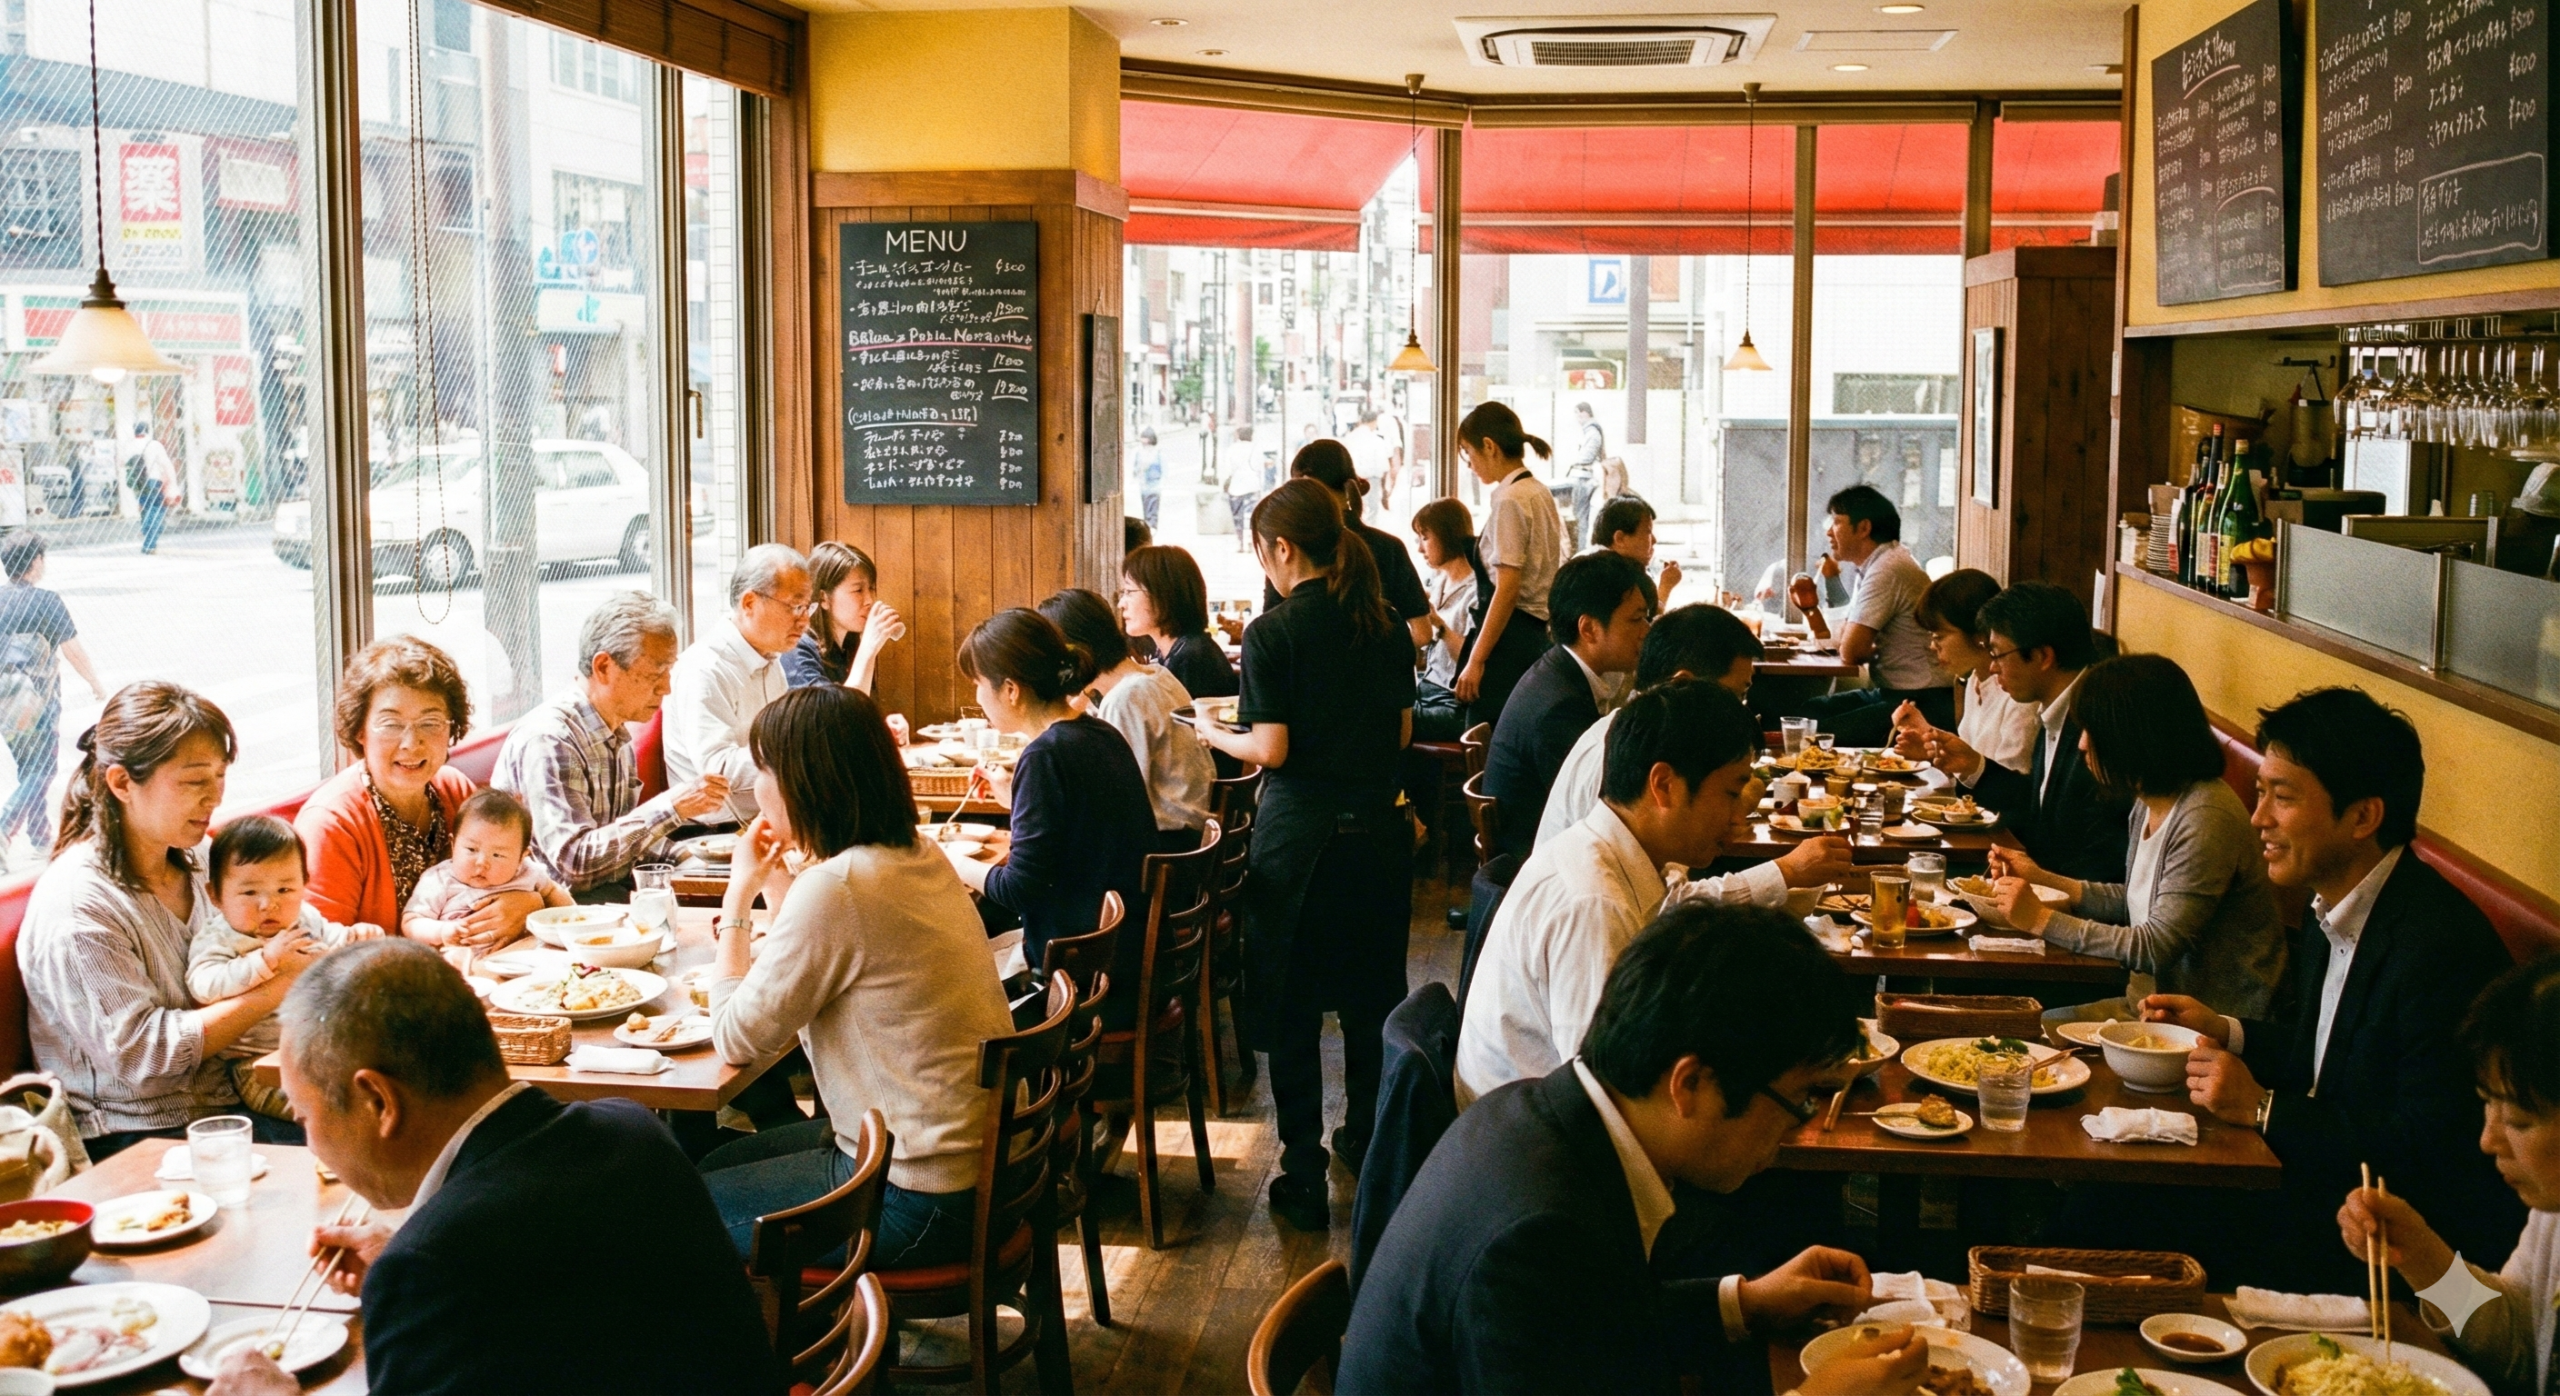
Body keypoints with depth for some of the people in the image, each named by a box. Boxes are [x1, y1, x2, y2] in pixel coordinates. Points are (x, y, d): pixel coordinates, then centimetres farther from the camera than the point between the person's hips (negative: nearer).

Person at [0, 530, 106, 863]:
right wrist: (95, 683, 3)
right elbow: (73, 650, -11)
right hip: (39, 699, -6)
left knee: (27, 768, 18)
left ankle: (42, 838, 25)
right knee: (41, 770, 1)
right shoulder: (46, 601, -14)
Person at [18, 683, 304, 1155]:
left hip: (227, 1104, 7)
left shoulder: (193, 865, 9)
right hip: (137, 1138, -7)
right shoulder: (74, 903, -14)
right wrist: (275, 988, -17)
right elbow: (140, 1050, -17)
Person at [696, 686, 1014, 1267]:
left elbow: (737, 1041, -14)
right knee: (718, 1164, 25)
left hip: (920, 1198, -9)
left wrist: (740, 891, -5)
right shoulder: (921, 857, 3)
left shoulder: (836, 887, -24)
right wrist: (774, 879, 12)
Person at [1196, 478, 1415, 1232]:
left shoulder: (1274, 632, -12)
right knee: (1372, 996, 19)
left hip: (1299, 831, -5)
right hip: (1375, 825, 5)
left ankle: (1304, 1175, 7)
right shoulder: (1386, 626, 3)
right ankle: (1369, 1140, 33)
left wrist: (1213, 737, 3)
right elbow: (1401, 731, 9)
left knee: (1292, 1007, 4)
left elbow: (1271, 749, -15)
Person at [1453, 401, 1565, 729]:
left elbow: (1507, 589, -19)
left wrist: (1476, 660, -18)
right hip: (1537, 632, 10)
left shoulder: (1510, 501, -14)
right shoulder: (1540, 493, 14)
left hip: (1511, 633, -10)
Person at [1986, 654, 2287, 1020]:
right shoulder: (2149, 804, 6)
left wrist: (2042, 920, -16)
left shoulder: (2206, 819, -23)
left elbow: (2156, 947, -23)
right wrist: (2040, 879, 17)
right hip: (2156, 998, 9)